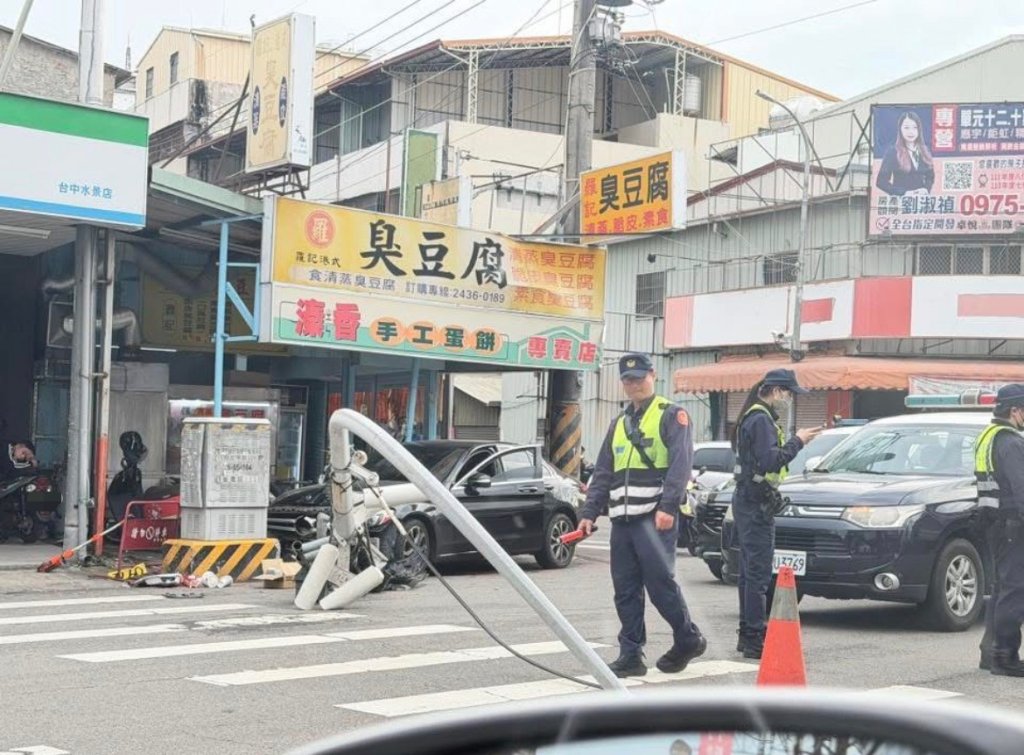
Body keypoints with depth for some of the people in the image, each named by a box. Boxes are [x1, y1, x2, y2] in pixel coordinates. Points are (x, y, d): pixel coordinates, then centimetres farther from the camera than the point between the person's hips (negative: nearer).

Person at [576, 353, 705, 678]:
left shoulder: (670, 415, 2)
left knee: (660, 580, -10)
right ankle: (631, 656, 8)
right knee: (625, 590, 4)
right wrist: (589, 512, 12)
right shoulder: (619, 424, 22)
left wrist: (668, 506, -21)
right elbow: (602, 473, 22)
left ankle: (688, 639, 8)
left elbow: (681, 464, -10)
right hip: (622, 517, 7)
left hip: (655, 516, -7)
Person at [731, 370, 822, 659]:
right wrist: (797, 442, -17)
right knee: (758, 573, -9)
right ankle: (755, 639, -8)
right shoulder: (761, 420, -15)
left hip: (748, 502, 11)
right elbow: (769, 461, -24)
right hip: (756, 504, -11)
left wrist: (795, 441, 11)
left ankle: (748, 635, 20)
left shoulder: (755, 418, 18)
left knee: (750, 572, 14)